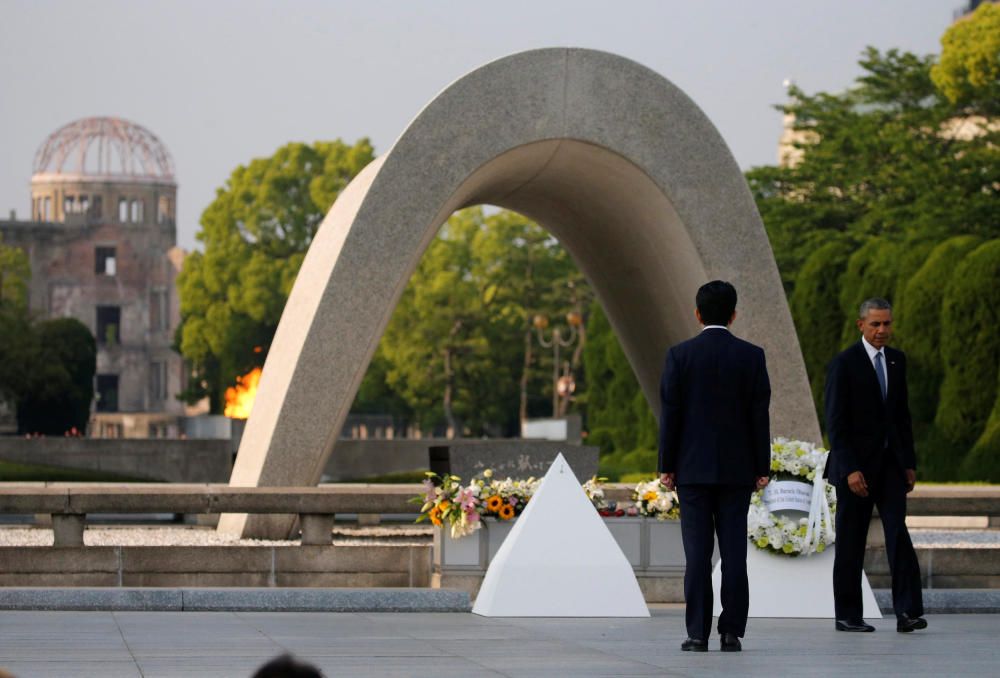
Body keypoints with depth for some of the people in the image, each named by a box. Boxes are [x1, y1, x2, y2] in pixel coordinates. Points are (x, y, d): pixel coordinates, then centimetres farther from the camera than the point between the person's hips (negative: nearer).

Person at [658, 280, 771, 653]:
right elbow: (759, 415, 0)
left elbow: (670, 413, -3)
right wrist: (762, 467, 5)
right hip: (737, 468, 1)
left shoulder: (680, 355, -4)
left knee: (698, 552, 0)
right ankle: (731, 632, 1)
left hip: (692, 468, -1)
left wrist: (666, 466, 3)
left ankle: (698, 633, -2)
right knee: (734, 552, 3)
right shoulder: (751, 356, -1)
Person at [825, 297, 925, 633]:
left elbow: (902, 414, 15)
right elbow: (835, 422, -12)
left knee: (898, 533, -9)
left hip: (890, 463, 4)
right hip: (855, 464, -4)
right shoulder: (843, 364, -8)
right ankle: (847, 615, 10)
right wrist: (849, 469, -18)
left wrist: (909, 462, 10)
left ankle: (908, 611, -16)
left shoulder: (897, 360, 10)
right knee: (851, 542, 3)